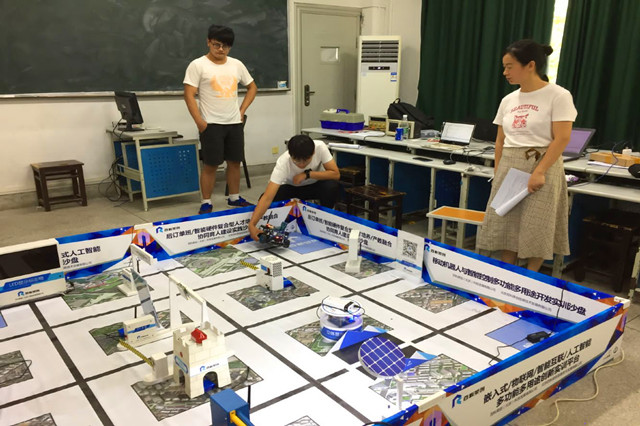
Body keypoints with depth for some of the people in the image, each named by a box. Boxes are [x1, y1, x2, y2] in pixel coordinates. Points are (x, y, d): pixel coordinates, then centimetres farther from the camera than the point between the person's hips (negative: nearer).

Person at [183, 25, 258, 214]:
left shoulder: (237, 65, 9)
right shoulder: (198, 65, -5)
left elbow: (252, 87, 20)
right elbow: (189, 95, -10)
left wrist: (242, 110, 10)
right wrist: (199, 121, -17)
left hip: (235, 123, 5)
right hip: (211, 124, -5)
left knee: (235, 162, 10)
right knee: (210, 165, -2)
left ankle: (234, 198, 24)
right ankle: (206, 204, 9)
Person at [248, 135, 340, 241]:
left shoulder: (320, 147, -31)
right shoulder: (283, 162, -35)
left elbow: (336, 174, -28)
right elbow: (267, 198, -41)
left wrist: (307, 174, -36)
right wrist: (252, 224, -54)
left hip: (315, 185, 1)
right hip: (290, 187, 0)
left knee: (332, 187, -33)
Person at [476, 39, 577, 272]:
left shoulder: (558, 96, -7)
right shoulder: (508, 100, 10)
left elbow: (561, 138, -14)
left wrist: (539, 172, -22)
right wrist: (498, 174, 5)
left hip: (541, 167, -5)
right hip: (509, 167, 6)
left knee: (535, 230, 0)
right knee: (505, 226, 6)